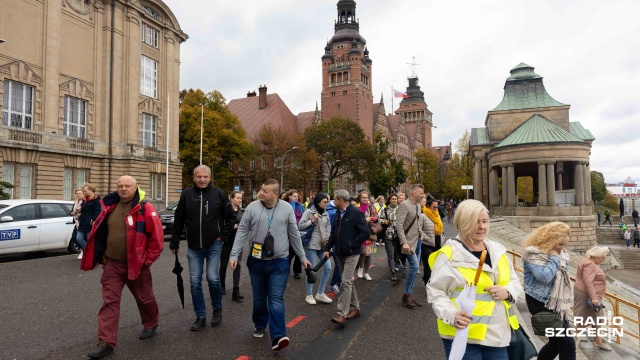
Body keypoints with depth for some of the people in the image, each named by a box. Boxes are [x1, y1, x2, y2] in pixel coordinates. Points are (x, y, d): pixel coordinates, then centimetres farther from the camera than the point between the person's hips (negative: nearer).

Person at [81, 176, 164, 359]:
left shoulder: (145, 209, -13)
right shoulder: (109, 208, 3)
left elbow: (157, 237, -13)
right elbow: (100, 233, 14)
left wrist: (148, 260, -11)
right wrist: (103, 256, 10)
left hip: (136, 265, -4)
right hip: (112, 264, 4)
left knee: (144, 298, 15)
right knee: (109, 302, 1)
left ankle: (151, 324, 39)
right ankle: (106, 343, 7)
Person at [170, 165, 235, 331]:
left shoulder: (219, 194, -4)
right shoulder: (186, 194, -1)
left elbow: (231, 217, 4)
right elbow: (178, 221, 6)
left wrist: (223, 236, -3)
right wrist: (174, 243, 7)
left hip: (214, 245, -2)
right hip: (194, 247, 2)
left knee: (213, 278, -6)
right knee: (195, 282, 5)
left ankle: (217, 309, 20)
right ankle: (200, 316, 19)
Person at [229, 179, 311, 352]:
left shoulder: (287, 208, -5)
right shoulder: (252, 207, -6)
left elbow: (294, 234, 3)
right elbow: (242, 232, -1)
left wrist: (302, 257, 7)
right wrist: (234, 255, -6)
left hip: (280, 262, -1)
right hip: (256, 261, 2)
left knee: (276, 299, -6)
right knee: (259, 297, 16)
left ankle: (278, 336, -6)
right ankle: (259, 325, 37)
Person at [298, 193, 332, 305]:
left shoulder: (326, 214, 10)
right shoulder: (309, 212, -7)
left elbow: (328, 228, 14)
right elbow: (300, 226, -10)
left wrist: (327, 240, 2)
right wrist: (312, 221, -17)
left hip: (322, 245, 6)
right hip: (311, 245, -6)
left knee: (328, 268, 5)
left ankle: (320, 293, 19)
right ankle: (309, 295, 17)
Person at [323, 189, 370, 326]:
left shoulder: (356, 213, -14)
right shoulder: (338, 214, 9)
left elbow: (365, 233, -17)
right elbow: (333, 233, 15)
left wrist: (351, 244, -16)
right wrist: (327, 249, 8)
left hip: (351, 254, -8)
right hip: (340, 253, 8)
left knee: (346, 282, -12)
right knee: (349, 281, 15)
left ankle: (342, 314, -12)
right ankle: (355, 308, 27)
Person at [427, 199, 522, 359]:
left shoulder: (497, 250, 6)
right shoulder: (449, 254, -12)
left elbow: (514, 282, 15)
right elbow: (435, 292, -9)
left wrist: (507, 292, -7)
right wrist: (452, 315, -24)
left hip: (498, 333, 6)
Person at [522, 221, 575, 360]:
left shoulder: (560, 253, 12)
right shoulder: (533, 253, -15)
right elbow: (544, 277, -25)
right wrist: (554, 258, -15)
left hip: (555, 304, 9)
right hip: (541, 304, -9)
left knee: (556, 342, 14)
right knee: (567, 343, -8)